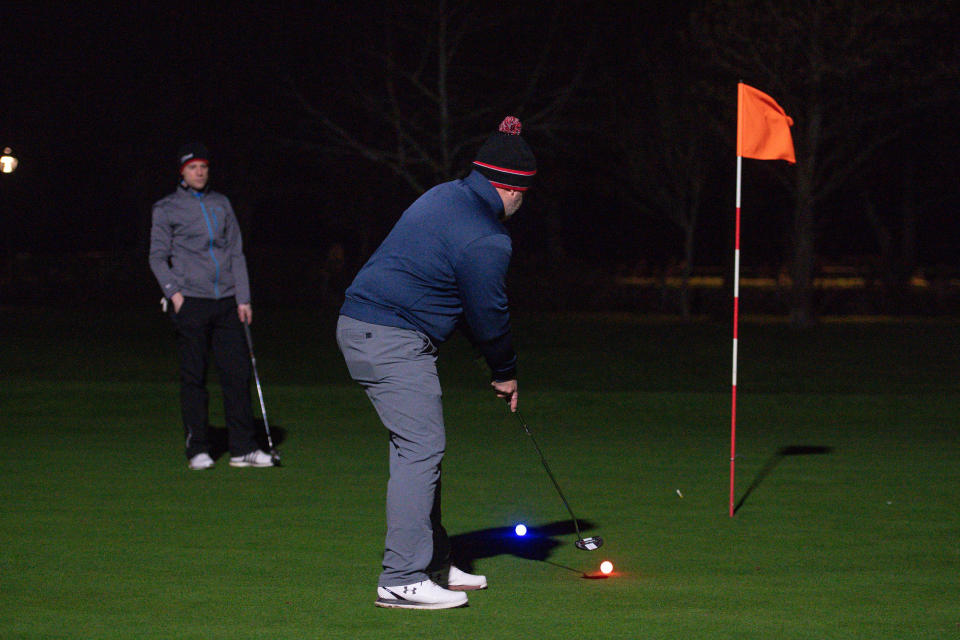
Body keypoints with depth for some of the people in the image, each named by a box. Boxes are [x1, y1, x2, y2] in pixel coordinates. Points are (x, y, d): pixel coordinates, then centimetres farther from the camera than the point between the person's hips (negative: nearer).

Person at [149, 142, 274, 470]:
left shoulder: (221, 204, 17)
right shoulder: (167, 208, 6)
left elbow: (236, 252, 16)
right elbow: (158, 256, 4)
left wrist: (243, 298, 9)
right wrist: (173, 291, -10)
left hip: (225, 301, 3)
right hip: (190, 301, -3)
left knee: (237, 372, -2)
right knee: (194, 377, -2)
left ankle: (243, 448, 2)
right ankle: (197, 449, 4)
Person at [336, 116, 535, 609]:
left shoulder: (446, 196, 14)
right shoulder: (486, 241, -16)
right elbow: (489, 314, -6)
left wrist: (496, 363, 20)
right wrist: (505, 373, 12)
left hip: (361, 324, 10)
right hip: (393, 340, -10)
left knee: (420, 448, 15)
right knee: (420, 449, -9)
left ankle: (433, 564, 23)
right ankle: (402, 579, -11)